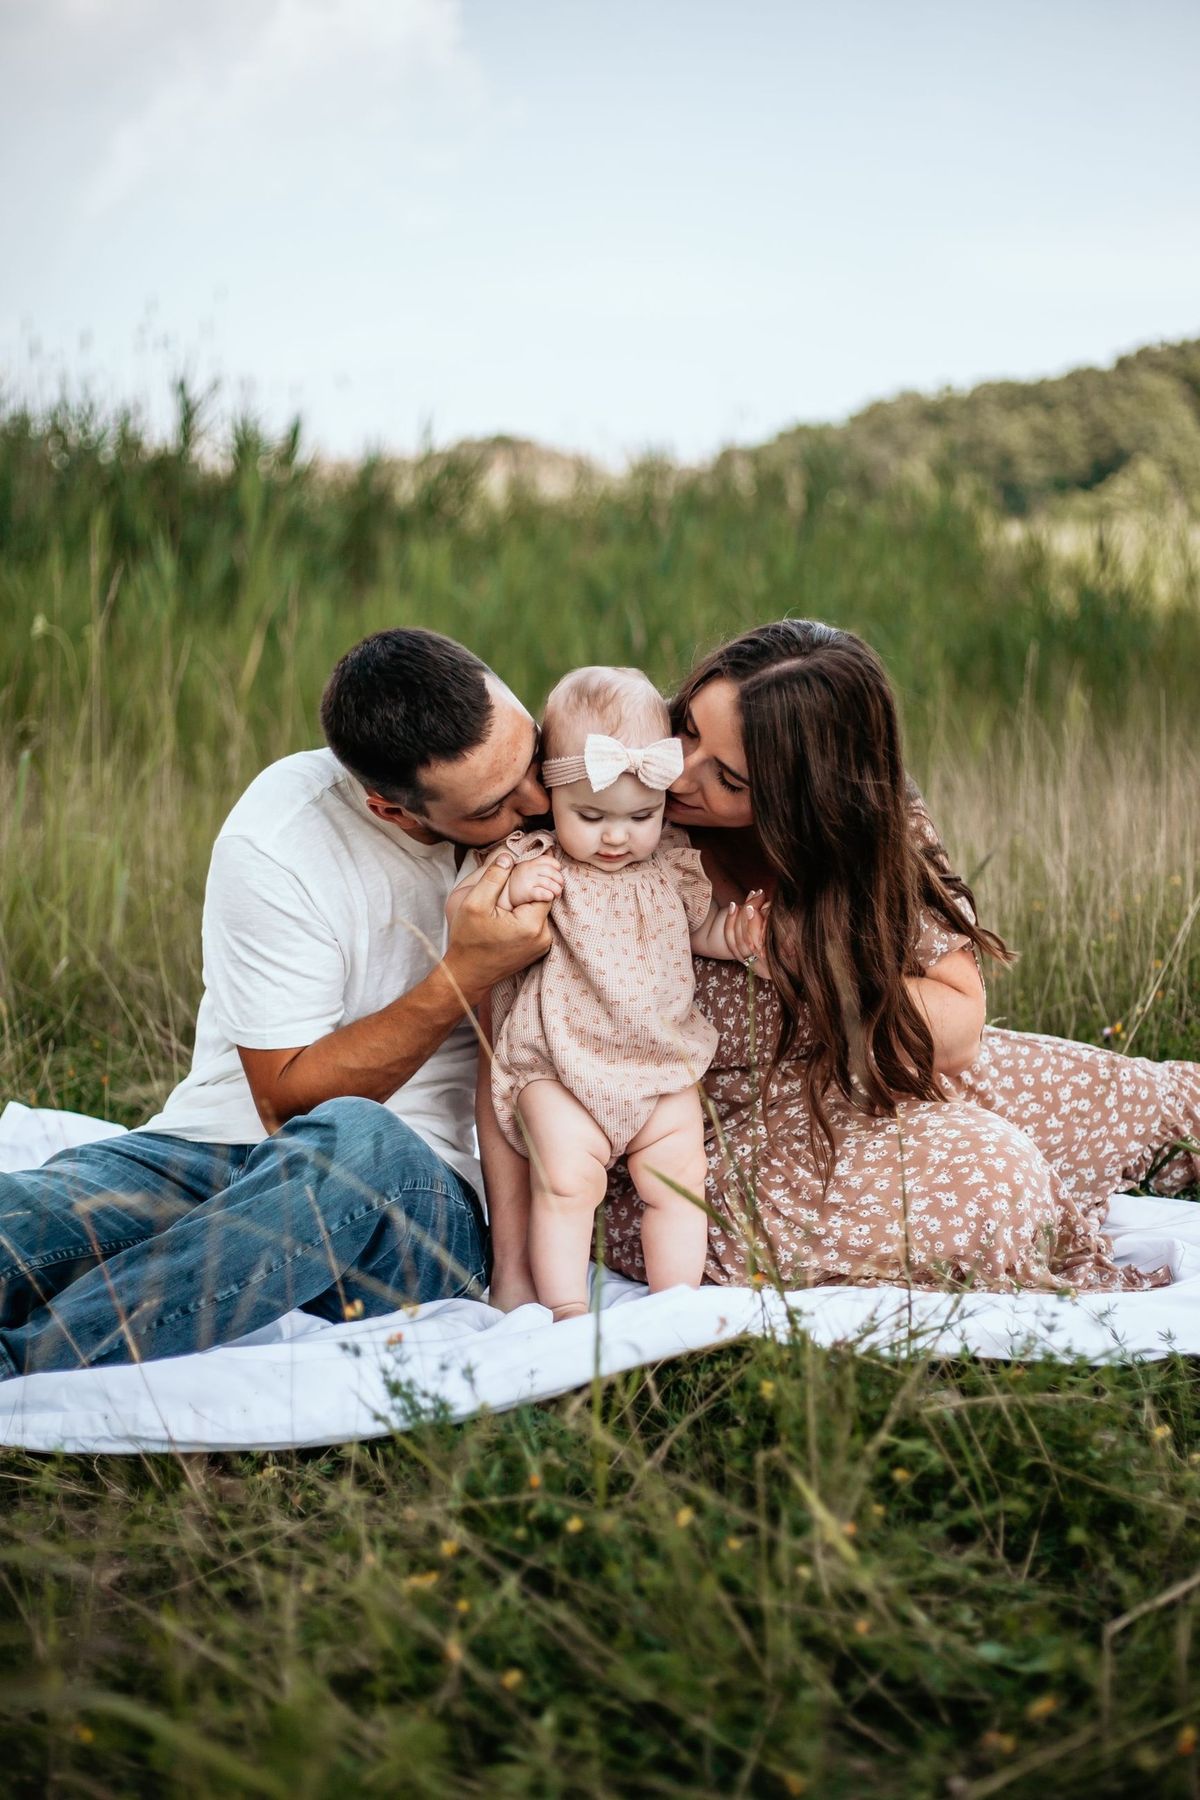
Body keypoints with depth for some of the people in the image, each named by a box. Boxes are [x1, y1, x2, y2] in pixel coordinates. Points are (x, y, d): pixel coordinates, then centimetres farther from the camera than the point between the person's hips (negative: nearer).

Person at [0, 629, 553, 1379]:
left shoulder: (550, 808, -2)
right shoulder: (277, 843, -14)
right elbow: (287, 1099, -11)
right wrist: (464, 976, -21)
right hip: (219, 1151, -1)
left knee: (359, 1145, -38)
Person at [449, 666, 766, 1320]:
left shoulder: (673, 861, 4)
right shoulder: (532, 859, -8)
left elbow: (701, 924, 18)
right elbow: (458, 911, -9)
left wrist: (736, 931, -4)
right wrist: (510, 888, -28)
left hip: (665, 1068, 4)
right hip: (560, 1068, -3)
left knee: (678, 1180, 2)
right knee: (566, 1179, -13)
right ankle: (564, 1306, 0)